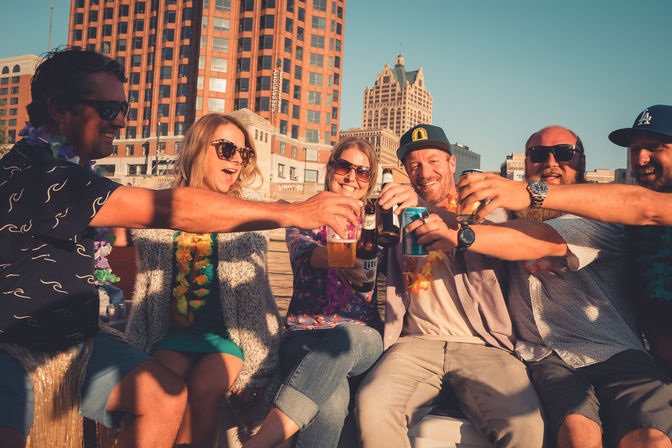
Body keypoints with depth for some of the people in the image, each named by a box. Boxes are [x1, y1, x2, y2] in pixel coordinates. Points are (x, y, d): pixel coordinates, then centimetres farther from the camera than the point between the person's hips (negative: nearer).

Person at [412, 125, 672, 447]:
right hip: (548, 357, 2)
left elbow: (539, 242, -16)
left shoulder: (601, 218, 4)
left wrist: (459, 235, -28)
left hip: (614, 352, -1)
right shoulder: (514, 217, 19)